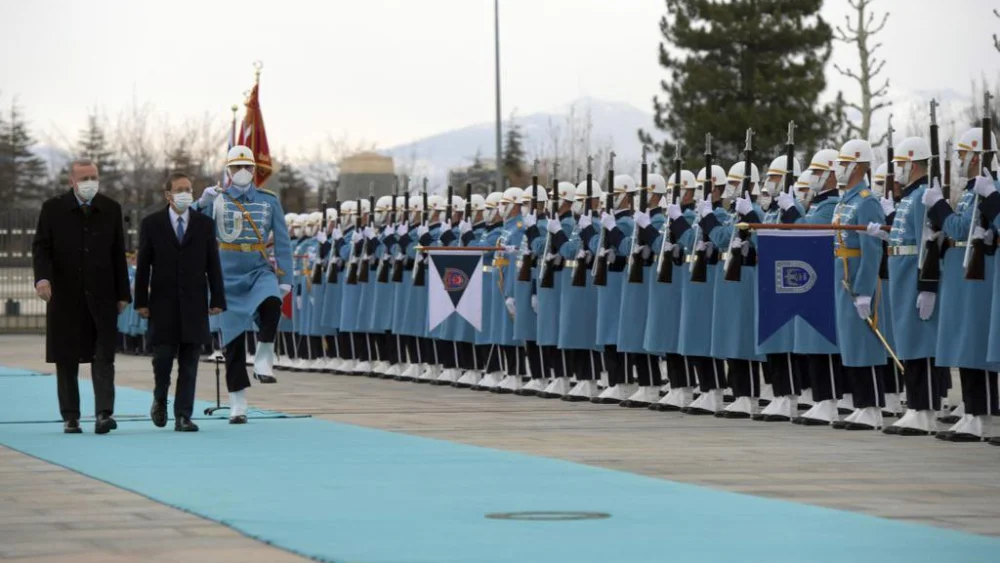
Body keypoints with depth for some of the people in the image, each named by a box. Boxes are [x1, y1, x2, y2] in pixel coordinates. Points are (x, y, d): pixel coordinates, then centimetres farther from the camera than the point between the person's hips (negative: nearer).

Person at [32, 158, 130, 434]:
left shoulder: (111, 209, 7)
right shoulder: (53, 209, 1)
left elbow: (118, 253, 9)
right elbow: (40, 246, -2)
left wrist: (122, 294, 6)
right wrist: (42, 277, -21)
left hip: (101, 295, 1)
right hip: (65, 297, -1)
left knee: (104, 357, -9)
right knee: (66, 359, 4)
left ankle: (104, 413, -13)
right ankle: (70, 417, 11)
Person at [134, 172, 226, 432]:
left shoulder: (205, 225, 7)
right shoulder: (151, 224, 3)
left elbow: (213, 265, 6)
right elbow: (143, 266, 2)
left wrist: (217, 300, -1)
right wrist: (141, 301, -3)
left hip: (194, 304, 1)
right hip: (163, 304, -1)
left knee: (189, 362, 0)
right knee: (163, 356, -4)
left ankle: (183, 416, 3)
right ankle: (160, 399, 23)